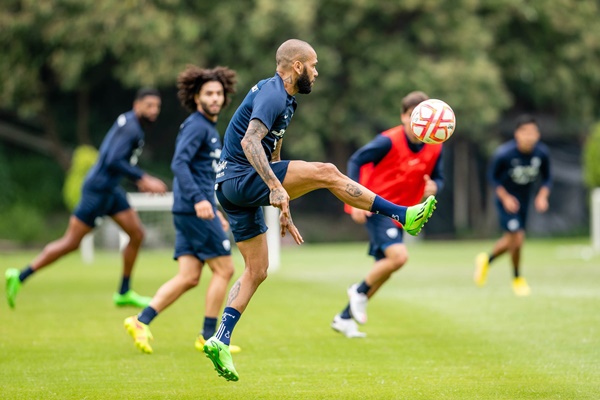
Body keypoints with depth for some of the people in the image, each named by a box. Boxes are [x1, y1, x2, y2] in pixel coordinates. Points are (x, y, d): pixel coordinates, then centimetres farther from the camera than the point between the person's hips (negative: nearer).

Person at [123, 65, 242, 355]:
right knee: (224, 269, -3)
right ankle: (208, 337, 1)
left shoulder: (208, 127, 21)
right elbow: (179, 164, -23)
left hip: (193, 211, 9)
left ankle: (141, 321, -2)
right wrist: (198, 199, -33)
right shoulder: (197, 125, -10)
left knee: (189, 277, 4)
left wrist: (214, 211, 29)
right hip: (194, 210, -9)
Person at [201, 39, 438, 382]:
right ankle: (403, 216, -14)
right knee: (326, 173, -16)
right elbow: (249, 142, -28)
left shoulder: (283, 98, 20)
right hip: (242, 178, -11)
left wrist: (284, 208, 28)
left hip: (235, 188, 11)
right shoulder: (272, 95, -12)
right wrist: (276, 187, -37)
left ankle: (221, 341, 7)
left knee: (257, 270, 11)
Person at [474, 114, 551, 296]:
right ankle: (517, 279, 11)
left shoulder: (542, 153, -14)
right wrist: (505, 197, -18)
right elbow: (493, 177, -9)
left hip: (524, 201, 5)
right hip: (506, 199, -5)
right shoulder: (504, 153, -24)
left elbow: (547, 178, 1)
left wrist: (542, 196, -15)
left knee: (511, 240, 14)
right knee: (517, 238, -12)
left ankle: (487, 260, 44)